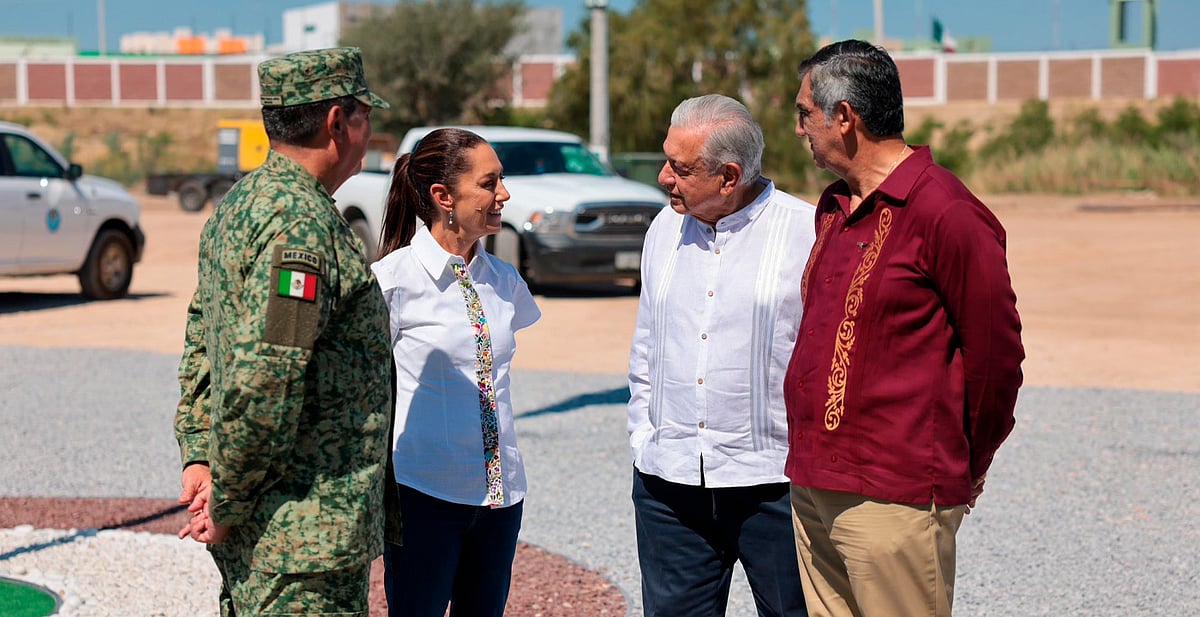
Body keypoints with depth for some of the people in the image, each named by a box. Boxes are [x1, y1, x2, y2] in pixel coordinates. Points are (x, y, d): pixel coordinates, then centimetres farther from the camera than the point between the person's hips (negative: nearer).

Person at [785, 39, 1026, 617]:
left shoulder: (946, 213, -12)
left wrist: (964, 469, 4)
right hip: (812, 489, 8)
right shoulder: (833, 207, 15)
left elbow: (996, 353, -8)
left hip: (895, 499, -8)